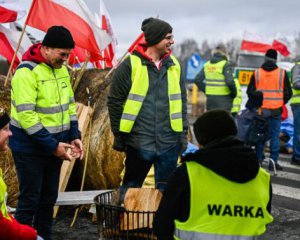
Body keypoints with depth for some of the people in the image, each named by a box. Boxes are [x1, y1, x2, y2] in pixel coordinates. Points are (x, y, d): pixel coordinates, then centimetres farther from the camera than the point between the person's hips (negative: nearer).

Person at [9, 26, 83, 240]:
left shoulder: (61, 69, 6)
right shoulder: (27, 72, -18)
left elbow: (69, 105, 14)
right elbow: (26, 116, -23)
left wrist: (74, 136, 2)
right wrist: (53, 145, -22)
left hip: (55, 146, 7)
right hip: (30, 148, -7)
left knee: (49, 199, 15)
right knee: (30, 201, 0)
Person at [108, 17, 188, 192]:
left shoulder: (174, 65, 7)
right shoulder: (131, 65, -7)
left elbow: (181, 100, 14)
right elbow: (115, 101, -4)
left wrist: (183, 132, 10)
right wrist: (119, 135, -3)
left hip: (169, 143, 4)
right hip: (139, 142, -4)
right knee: (131, 188, 11)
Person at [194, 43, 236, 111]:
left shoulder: (207, 65, 9)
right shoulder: (225, 65, -9)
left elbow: (197, 80, 9)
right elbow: (229, 81, -20)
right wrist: (233, 93, -4)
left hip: (210, 99, 6)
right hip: (223, 99, -6)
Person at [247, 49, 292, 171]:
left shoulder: (257, 73, -1)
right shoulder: (282, 73, -4)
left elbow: (250, 92, 4)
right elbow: (288, 93, 1)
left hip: (260, 110, 2)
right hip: (276, 111, -1)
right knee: (275, 136, 4)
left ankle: (258, 160, 15)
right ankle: (273, 161, 2)